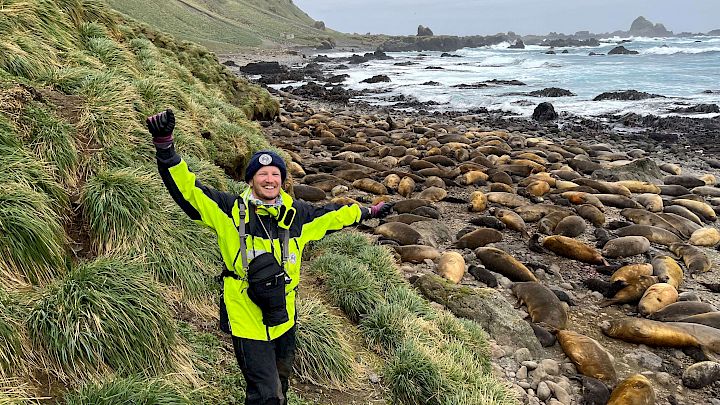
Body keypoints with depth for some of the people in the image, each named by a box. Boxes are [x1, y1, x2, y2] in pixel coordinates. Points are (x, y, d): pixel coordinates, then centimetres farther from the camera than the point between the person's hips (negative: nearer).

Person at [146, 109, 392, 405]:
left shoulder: (295, 215, 0)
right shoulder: (230, 210, -11)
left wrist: (367, 211, 28)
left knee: (280, 381, 28)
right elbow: (186, 189, -19)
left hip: (284, 319, 5)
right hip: (247, 322, -5)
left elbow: (332, 215, 17)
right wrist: (164, 146, -32)